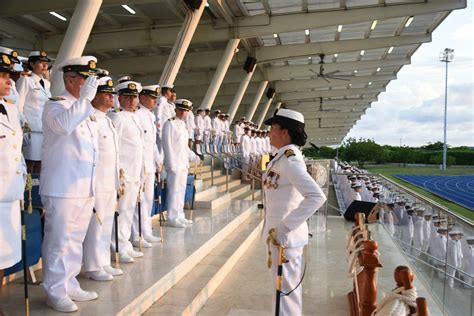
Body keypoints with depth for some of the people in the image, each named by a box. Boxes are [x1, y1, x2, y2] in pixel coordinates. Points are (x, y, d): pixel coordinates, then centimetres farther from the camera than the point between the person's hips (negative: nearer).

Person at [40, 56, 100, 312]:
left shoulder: (87, 110, 17)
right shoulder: (56, 105, -6)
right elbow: (63, 125, -31)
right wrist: (85, 98, -28)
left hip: (85, 188, 8)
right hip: (62, 188, -8)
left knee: (75, 241, 15)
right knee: (58, 242, 1)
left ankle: (70, 285, 27)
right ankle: (55, 292, 13)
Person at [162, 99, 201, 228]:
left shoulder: (183, 125, 17)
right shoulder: (170, 124, -9)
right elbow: (167, 145, -14)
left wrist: (194, 157, 17)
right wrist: (171, 164, -18)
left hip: (184, 163, 9)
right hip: (175, 164, -9)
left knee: (181, 190, 12)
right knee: (174, 190, -6)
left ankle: (179, 216, 21)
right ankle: (172, 218, 1)